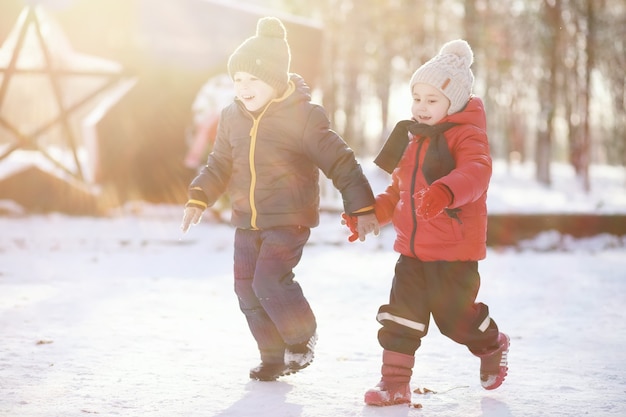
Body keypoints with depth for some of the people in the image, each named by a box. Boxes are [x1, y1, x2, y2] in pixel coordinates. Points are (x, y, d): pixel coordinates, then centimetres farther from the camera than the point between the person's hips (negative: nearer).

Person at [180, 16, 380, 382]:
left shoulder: (303, 117, -14)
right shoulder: (233, 117, 4)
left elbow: (341, 163, -12)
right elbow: (220, 165, 17)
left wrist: (362, 208, -15)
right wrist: (199, 199, 6)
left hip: (289, 219, -7)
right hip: (247, 221, 7)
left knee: (270, 280, -19)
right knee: (248, 289, 6)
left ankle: (303, 338, 7)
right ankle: (273, 355, 22)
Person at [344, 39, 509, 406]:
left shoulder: (467, 135, -12)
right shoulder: (413, 139, 13)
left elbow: (475, 173, -32)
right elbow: (399, 189, 24)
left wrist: (446, 190, -52)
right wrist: (370, 211, 11)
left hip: (455, 249, -6)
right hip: (413, 248, 6)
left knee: (455, 315, 5)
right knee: (402, 314, -1)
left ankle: (492, 346, 36)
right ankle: (395, 382, 4)